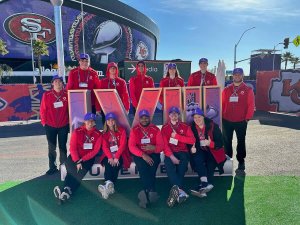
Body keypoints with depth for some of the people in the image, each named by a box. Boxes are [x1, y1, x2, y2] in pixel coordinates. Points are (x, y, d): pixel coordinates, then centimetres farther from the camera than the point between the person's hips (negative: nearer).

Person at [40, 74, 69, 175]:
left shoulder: (66, 94, -4)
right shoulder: (46, 95, -4)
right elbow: (43, 110, 0)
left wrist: (69, 121, 1)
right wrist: (44, 122, 1)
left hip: (63, 126, 0)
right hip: (50, 126, 0)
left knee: (63, 147, 11)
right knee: (51, 148, 10)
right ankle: (52, 167, 23)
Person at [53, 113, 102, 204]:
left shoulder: (98, 134, -2)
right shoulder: (77, 132, -1)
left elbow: (95, 150, -7)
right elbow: (73, 148, -6)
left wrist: (82, 159, -16)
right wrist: (77, 161, -18)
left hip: (89, 158, -1)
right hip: (76, 156, 1)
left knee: (81, 171, -26)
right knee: (71, 170, -26)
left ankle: (67, 191, -27)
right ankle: (67, 191, -24)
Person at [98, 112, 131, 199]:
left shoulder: (121, 130, 8)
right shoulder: (104, 133, 14)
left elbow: (123, 144, -5)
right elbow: (105, 147, 0)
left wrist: (116, 157, -19)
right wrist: (110, 157, -19)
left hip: (120, 155, -1)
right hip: (109, 156, 2)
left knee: (115, 165, -32)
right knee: (108, 164, -31)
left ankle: (108, 185, -42)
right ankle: (110, 185, -44)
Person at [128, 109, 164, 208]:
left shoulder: (155, 129, 5)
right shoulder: (134, 130, 4)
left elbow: (161, 145, -1)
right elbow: (131, 146, -6)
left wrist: (154, 148, -25)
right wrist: (143, 155, -21)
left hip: (153, 154, 1)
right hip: (139, 155, 0)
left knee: (151, 167, -30)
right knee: (143, 166, -31)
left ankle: (146, 192, -35)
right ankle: (151, 191, -36)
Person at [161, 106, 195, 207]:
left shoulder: (185, 127, 10)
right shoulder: (165, 128, 8)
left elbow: (192, 140, -5)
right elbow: (165, 144, -3)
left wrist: (177, 136, -11)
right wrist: (171, 156, -20)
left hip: (182, 152, 1)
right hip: (170, 153, 0)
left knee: (182, 165, -31)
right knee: (169, 165, -32)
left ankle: (176, 190, -35)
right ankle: (181, 192, -40)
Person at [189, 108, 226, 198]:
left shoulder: (213, 126, -9)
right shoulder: (192, 128, -1)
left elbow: (220, 143, -11)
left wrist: (210, 143, -30)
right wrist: (192, 148, -18)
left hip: (213, 151, -2)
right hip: (200, 151, 2)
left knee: (210, 162, -30)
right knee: (197, 157, -29)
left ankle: (203, 185, -30)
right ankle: (206, 183, -37)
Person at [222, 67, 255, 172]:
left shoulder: (248, 90, 0)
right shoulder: (226, 89, 6)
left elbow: (251, 105, -4)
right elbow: (222, 103, 5)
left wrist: (247, 118, -9)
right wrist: (221, 116, -1)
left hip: (241, 121, -2)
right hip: (227, 121, 2)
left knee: (241, 141, 8)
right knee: (227, 141, 9)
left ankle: (241, 161, 21)